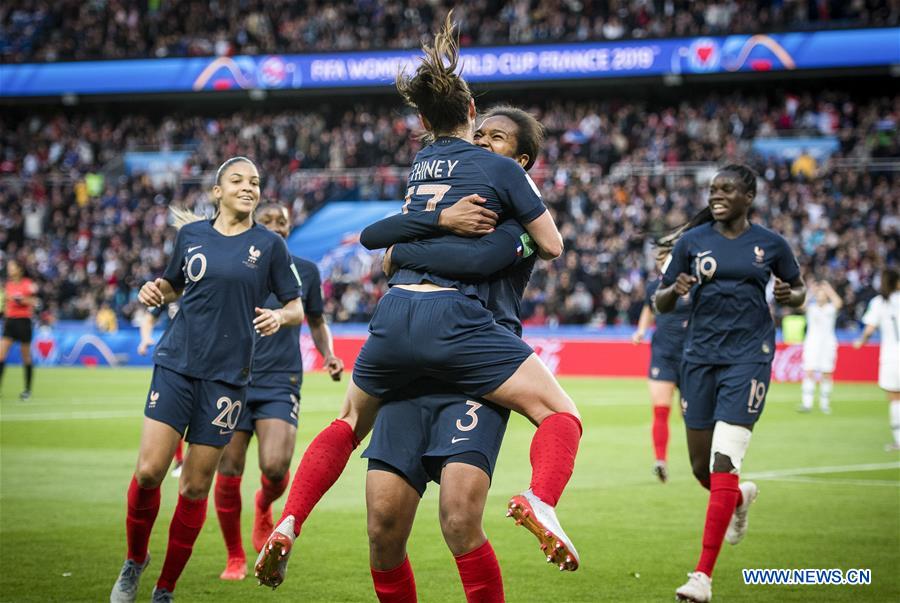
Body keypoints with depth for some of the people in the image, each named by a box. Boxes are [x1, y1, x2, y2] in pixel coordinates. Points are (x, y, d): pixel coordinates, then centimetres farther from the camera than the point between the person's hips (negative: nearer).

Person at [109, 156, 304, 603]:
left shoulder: (269, 245, 2)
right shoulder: (191, 235, 7)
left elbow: (297, 307, 6)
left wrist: (280, 317, -16)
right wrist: (155, 292, -1)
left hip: (227, 375, -1)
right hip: (176, 364, 1)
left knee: (196, 486, 0)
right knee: (149, 470, -12)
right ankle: (135, 559, 15)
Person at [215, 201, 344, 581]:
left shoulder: (305, 272, 7)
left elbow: (317, 323, 19)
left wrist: (328, 355, 3)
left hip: (281, 383, 0)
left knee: (275, 467, -19)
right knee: (228, 475, -3)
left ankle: (264, 507, 19)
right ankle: (235, 558, 17)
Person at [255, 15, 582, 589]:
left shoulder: (420, 165, 19)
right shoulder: (501, 168, 3)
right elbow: (552, 245, 9)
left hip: (393, 317, 5)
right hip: (454, 320, -5)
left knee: (349, 424, 27)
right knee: (561, 414, 2)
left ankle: (288, 525, 10)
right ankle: (541, 500, -28)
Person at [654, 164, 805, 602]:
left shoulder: (770, 244, 1)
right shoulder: (692, 240, 3)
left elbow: (798, 291, 15)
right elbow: (661, 303, 7)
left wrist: (790, 295, -9)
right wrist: (674, 290, -16)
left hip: (748, 357, -3)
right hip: (700, 356, 3)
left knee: (723, 464, -14)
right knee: (701, 467, 9)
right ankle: (741, 498, 47)